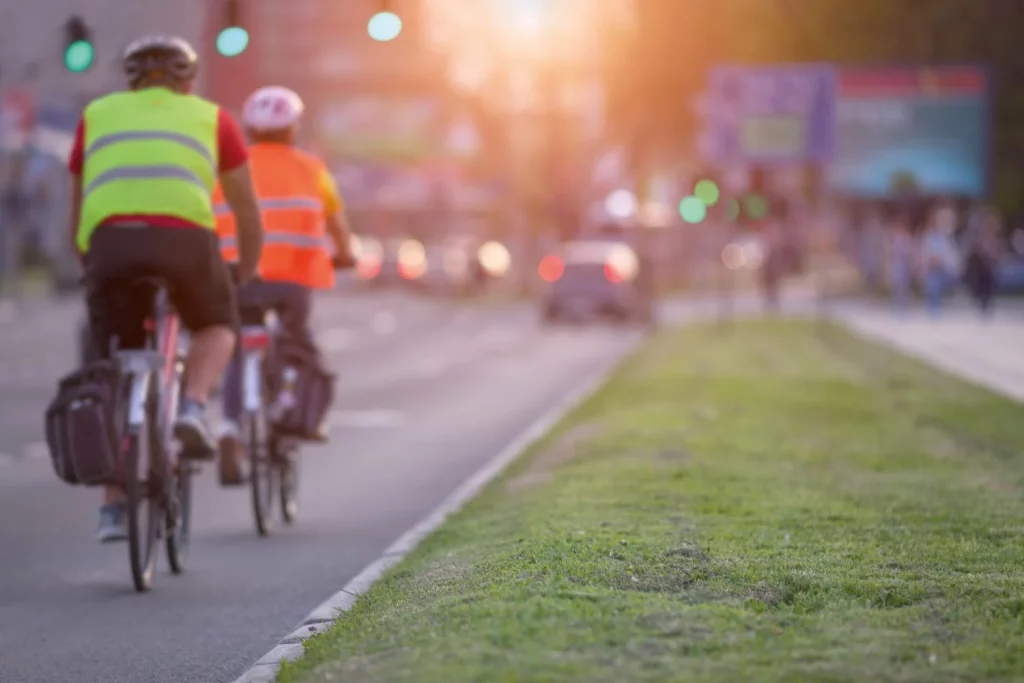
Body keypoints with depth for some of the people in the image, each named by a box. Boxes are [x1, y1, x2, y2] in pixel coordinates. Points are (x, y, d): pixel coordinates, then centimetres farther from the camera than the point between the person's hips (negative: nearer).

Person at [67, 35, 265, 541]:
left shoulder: (98, 115, 29)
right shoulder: (210, 118, 26)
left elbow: (77, 216, 31)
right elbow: (247, 209, 31)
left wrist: (90, 267, 45)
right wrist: (248, 275, 45)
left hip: (109, 240, 1)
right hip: (184, 237, -1)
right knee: (215, 327, 27)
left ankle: (114, 508, 10)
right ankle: (192, 410, 0)